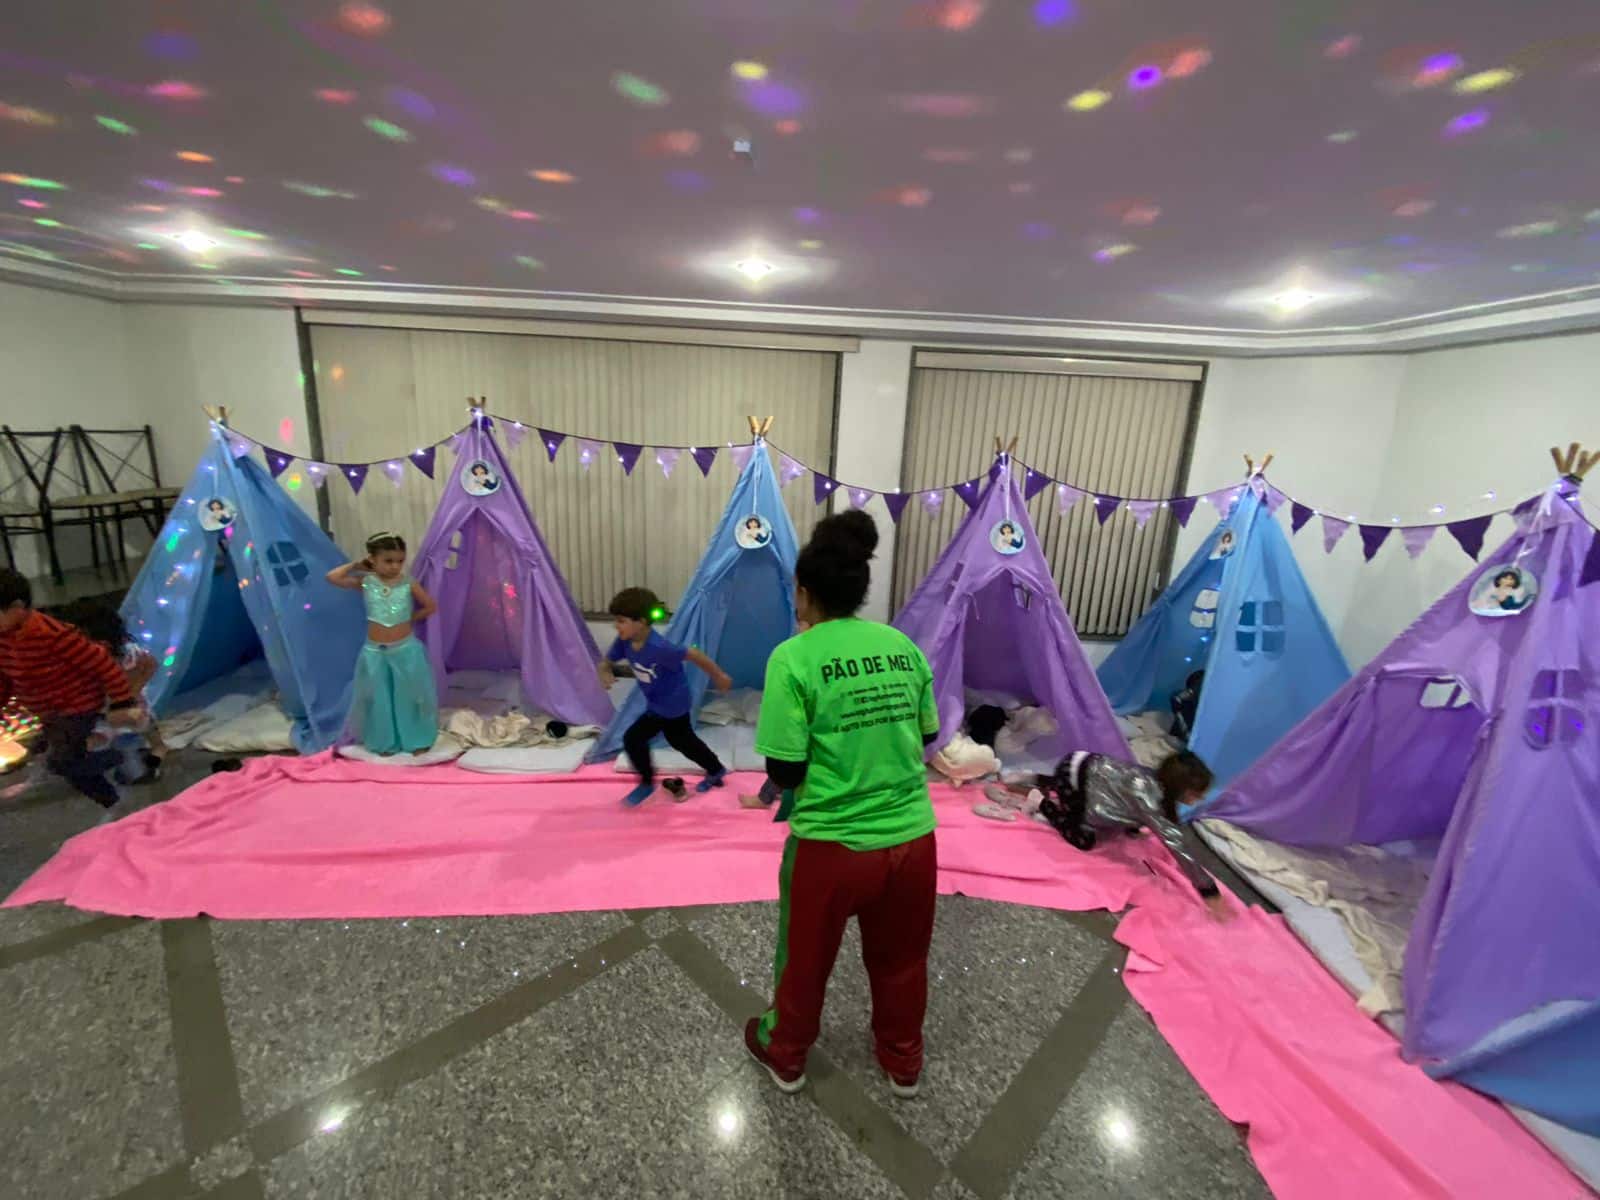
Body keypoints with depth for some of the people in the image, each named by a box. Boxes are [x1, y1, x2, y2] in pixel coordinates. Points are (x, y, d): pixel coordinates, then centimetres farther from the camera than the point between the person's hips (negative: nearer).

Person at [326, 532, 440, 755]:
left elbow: (431, 607, 3)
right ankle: (385, 743, 27)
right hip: (375, 652, 1)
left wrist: (410, 619, 1)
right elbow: (332, 577, -12)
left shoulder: (409, 584, -5)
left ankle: (418, 741, 24)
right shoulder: (365, 582, -4)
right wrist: (355, 564, -4)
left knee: (410, 696, 10)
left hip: (406, 649, -1)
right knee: (379, 699, 11)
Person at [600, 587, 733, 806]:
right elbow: (606, 662, -1)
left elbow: (693, 654, -29)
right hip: (657, 704, 9)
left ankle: (647, 784, 17)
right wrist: (606, 674, -26)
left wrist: (719, 676, -18)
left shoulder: (659, 648, -36)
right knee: (684, 741, 26)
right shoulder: (624, 642, -13)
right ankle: (717, 770, 48)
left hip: (672, 704, -9)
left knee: (633, 739, -7)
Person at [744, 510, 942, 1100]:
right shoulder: (903, 647, -2)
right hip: (912, 838, 4)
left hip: (831, 845, -3)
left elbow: (784, 770, -15)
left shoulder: (794, 658, -16)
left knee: (805, 959, 24)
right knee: (901, 962, 28)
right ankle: (903, 1065, 51)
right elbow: (925, 736, 6)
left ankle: (785, 1056, 50)